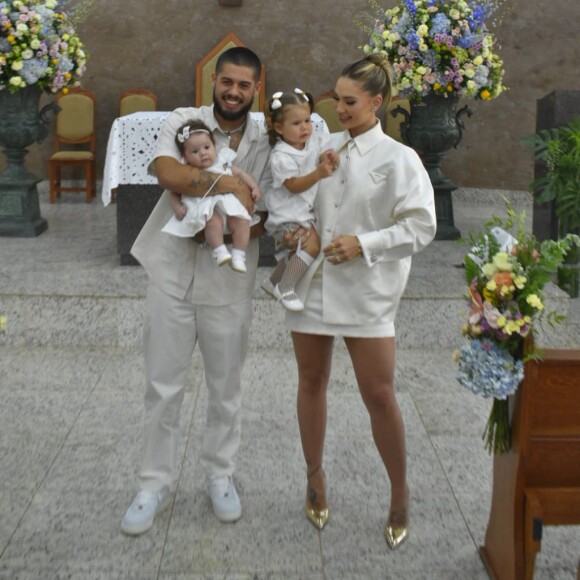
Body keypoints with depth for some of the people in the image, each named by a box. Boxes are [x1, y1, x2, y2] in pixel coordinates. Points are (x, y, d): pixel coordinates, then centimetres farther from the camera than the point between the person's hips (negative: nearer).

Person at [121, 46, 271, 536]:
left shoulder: (267, 142, 2)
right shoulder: (183, 121, -2)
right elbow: (165, 171, -22)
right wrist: (226, 183, -26)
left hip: (229, 283, 1)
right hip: (172, 275, -1)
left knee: (226, 389, 13)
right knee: (163, 386, 7)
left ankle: (221, 475, 33)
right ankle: (156, 483, 23)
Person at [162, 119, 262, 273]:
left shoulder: (223, 163, 17)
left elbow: (241, 174, 23)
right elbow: (174, 192, 11)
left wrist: (254, 187, 11)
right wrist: (177, 206, -8)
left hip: (229, 204, 3)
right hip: (205, 207, -3)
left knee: (242, 221, -25)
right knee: (213, 220, -37)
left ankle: (238, 256, -18)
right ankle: (219, 252, -33)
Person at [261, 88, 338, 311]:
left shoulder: (315, 140, -1)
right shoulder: (281, 157, -21)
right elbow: (294, 186, -23)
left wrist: (328, 157, -18)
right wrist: (319, 173, -36)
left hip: (307, 212, 9)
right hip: (288, 215, -9)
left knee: (296, 251, 21)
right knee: (311, 244, -24)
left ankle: (273, 281, 41)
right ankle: (285, 289, -12)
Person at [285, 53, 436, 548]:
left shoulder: (399, 159, -4)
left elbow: (422, 226, -8)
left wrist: (365, 244, -18)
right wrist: (294, 230, -4)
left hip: (367, 289, -4)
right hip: (312, 280, 4)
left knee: (379, 395, -2)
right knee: (312, 381, 13)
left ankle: (400, 496, 18)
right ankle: (315, 478, 32)